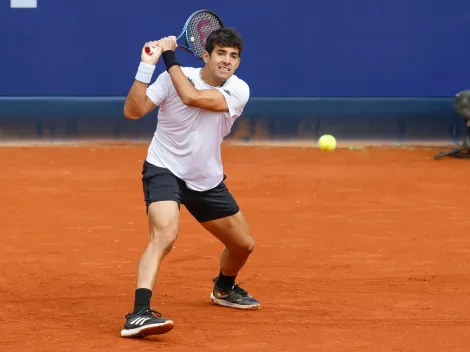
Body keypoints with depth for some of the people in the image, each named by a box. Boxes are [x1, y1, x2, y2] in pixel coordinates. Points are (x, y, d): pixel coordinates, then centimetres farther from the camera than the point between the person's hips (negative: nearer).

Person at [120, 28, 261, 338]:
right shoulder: (173, 78, -16)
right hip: (165, 170, -5)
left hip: (208, 180, 5)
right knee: (165, 234, -32)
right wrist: (146, 67, -30)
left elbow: (192, 97, -29)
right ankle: (139, 315, -42)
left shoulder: (239, 91, -13)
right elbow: (133, 111, -23)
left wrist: (170, 59, -22)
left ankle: (224, 289, 50)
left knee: (244, 244, 15)